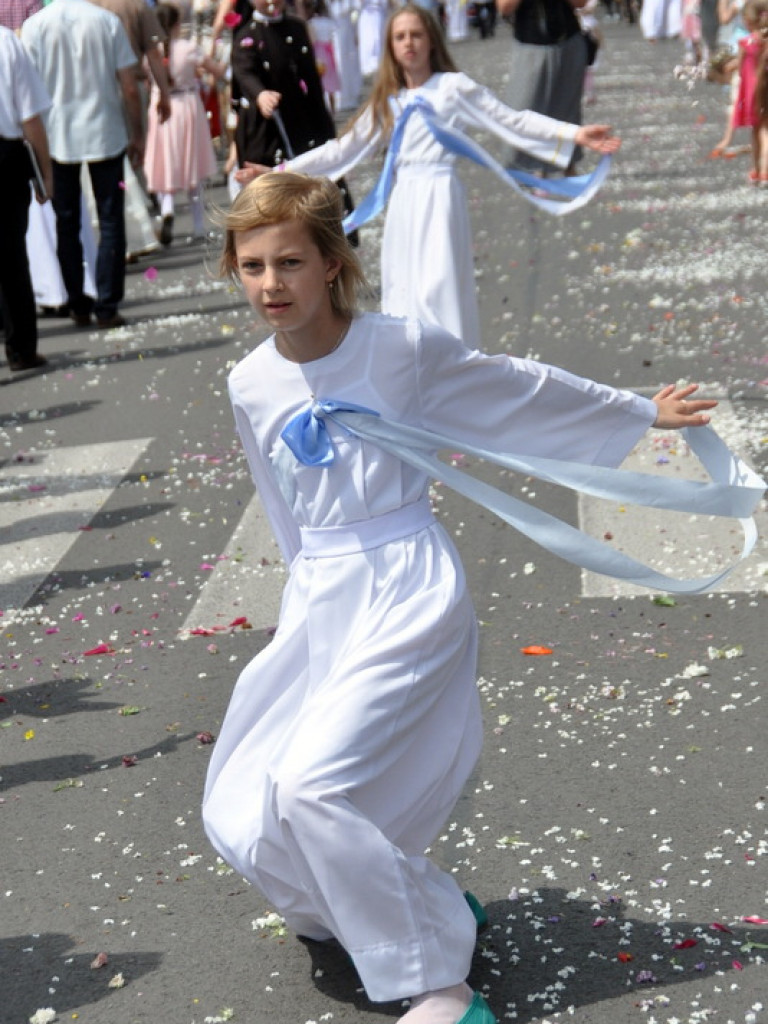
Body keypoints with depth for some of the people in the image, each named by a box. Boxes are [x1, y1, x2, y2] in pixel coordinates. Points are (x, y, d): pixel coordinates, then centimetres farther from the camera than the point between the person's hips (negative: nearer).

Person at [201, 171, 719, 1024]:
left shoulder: (401, 346, -10)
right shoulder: (250, 386, 4)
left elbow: (523, 392, 4)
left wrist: (642, 414, 13)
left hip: (408, 594, -6)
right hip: (316, 603, 6)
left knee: (312, 787, -22)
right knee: (241, 819, 2)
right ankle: (422, 910, 23)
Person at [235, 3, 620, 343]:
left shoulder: (454, 86, 0)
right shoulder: (388, 100, 13)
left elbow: (512, 121, -1)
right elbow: (343, 149, 17)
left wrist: (574, 133, -11)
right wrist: (278, 172, 13)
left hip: (440, 197, -5)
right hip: (403, 200, 5)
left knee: (439, 291, -11)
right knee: (401, 293, 7)